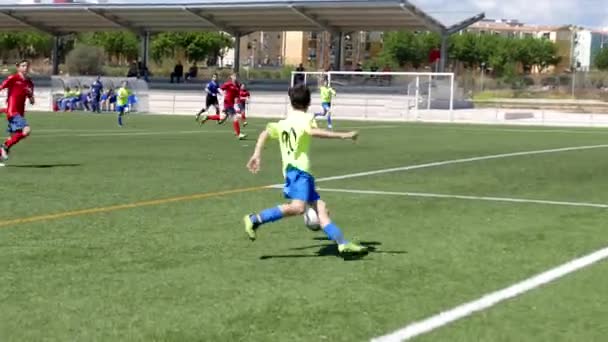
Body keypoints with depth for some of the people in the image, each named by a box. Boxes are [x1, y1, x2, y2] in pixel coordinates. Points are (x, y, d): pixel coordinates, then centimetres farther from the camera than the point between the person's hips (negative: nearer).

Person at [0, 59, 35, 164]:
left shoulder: (29, 83, 12)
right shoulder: (13, 78, -6)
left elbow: (32, 102, 16)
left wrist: (31, 94, -5)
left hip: (20, 113, 7)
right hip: (12, 111, -7)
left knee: (14, 136, 12)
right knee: (26, 130, -22)